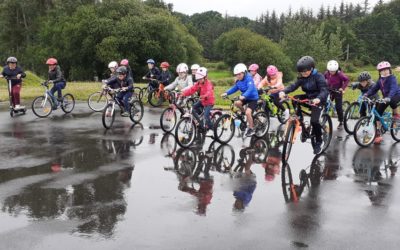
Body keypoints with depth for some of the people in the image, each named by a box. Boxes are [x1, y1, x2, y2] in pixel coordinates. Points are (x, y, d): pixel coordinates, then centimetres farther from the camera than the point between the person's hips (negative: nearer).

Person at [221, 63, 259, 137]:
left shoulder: (248, 78, -23)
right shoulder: (238, 81, -1)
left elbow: (250, 89, -37)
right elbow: (234, 88, 7)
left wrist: (244, 96, -53)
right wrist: (226, 93, -8)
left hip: (253, 98, -7)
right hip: (245, 97, 7)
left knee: (248, 112, -23)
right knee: (237, 103, -23)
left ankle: (251, 129, -3)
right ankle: (244, 113, 7)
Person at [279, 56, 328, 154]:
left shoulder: (318, 76, -17)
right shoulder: (302, 78, -1)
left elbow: (324, 90, -28)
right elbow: (293, 86, -14)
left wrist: (318, 98, -50)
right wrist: (283, 91, -34)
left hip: (317, 100, -6)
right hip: (307, 98, 6)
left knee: (314, 121, -21)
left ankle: (318, 142, -1)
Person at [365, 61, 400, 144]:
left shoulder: (392, 78, -18)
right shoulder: (380, 80, 2)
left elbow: (393, 88, -33)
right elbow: (374, 89, -3)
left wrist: (389, 97, -51)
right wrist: (367, 94, -22)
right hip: (386, 98, 6)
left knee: (391, 101, -42)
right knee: (378, 112, -7)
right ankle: (378, 134, 1)